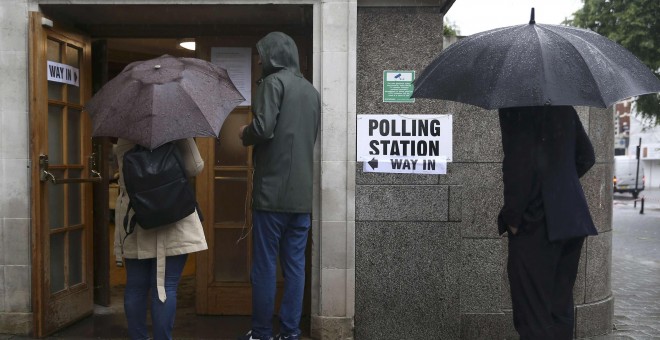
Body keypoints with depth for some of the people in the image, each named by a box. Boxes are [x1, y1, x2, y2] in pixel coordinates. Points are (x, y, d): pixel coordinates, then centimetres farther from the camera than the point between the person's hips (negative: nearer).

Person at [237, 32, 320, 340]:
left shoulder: (273, 81, -6)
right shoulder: (311, 90, 16)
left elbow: (263, 129, -18)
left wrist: (244, 134, 3)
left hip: (273, 190, -7)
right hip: (303, 193, 7)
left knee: (264, 265, 2)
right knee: (295, 264, 9)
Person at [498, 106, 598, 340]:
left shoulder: (516, 109, -11)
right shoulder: (564, 107, 12)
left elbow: (521, 162, -21)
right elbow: (586, 158, 18)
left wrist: (513, 217, -13)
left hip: (536, 225, -8)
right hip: (572, 220, 8)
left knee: (534, 312, 0)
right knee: (561, 306, 17)